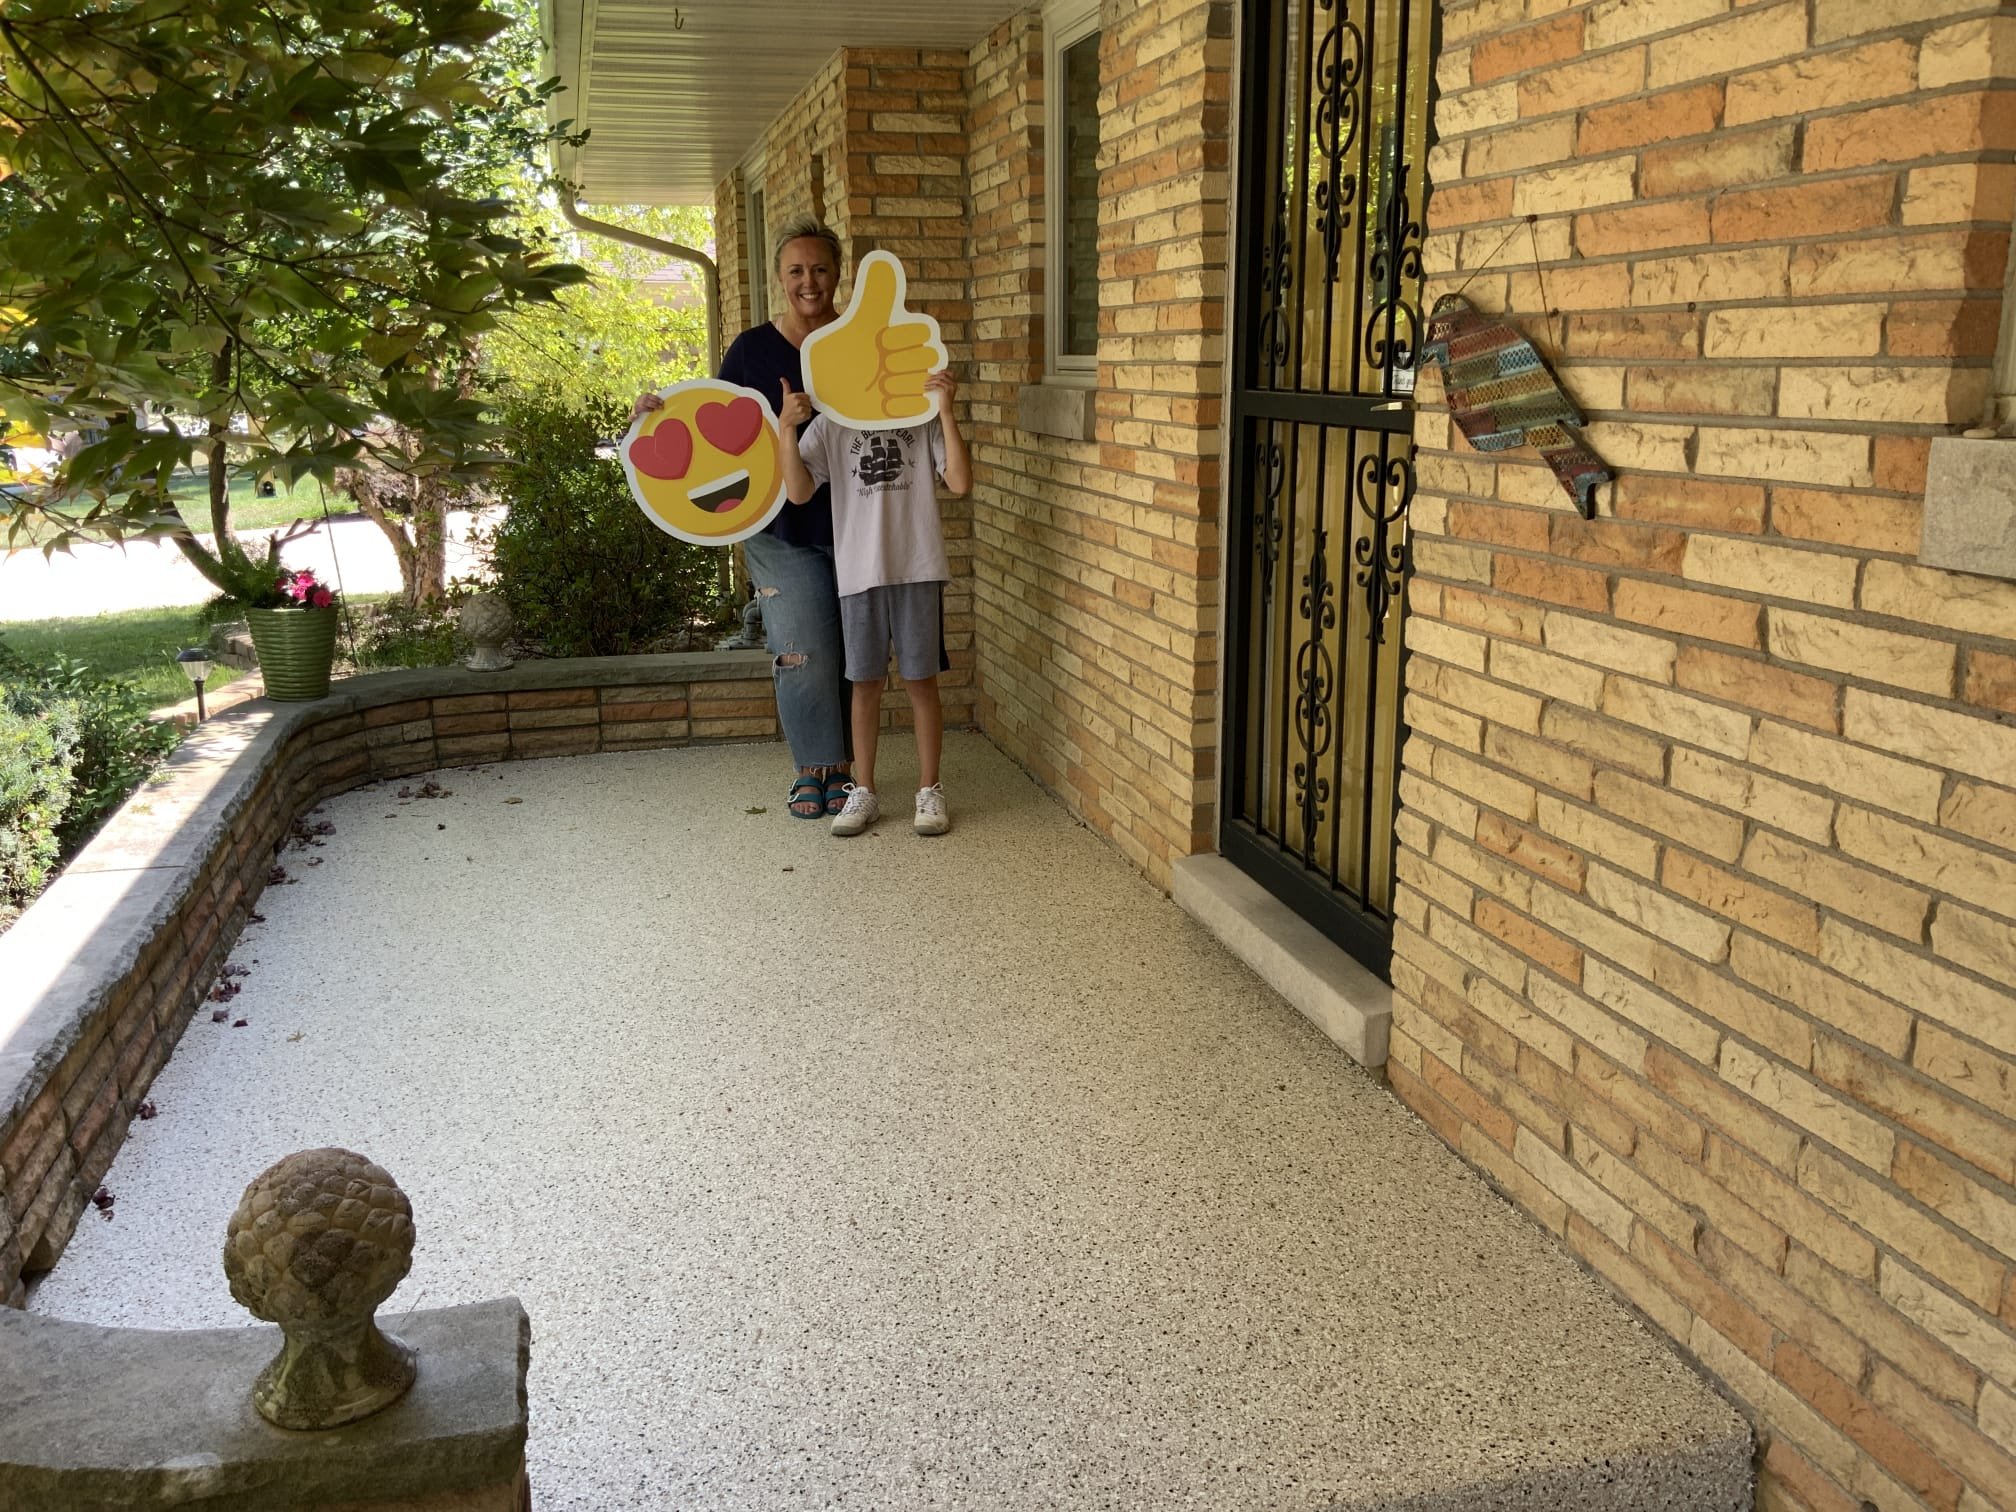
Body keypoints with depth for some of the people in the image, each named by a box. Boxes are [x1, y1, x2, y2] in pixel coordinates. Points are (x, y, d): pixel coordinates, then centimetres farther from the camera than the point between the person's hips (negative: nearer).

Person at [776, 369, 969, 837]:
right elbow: (798, 492, -6)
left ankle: (929, 791, 17)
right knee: (865, 684, 9)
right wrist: (787, 428, -17)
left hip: (918, 570, -1)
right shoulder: (829, 424, 5)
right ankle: (863, 792, 20)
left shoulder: (923, 418, 3)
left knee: (921, 681, 6)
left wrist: (946, 411, -15)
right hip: (859, 573, 1)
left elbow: (960, 482, -9)